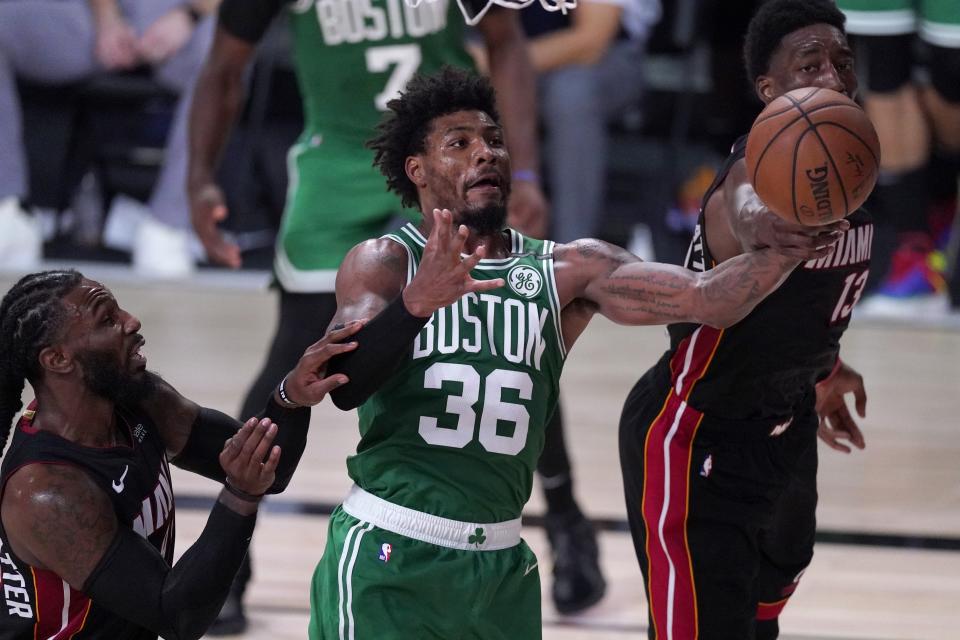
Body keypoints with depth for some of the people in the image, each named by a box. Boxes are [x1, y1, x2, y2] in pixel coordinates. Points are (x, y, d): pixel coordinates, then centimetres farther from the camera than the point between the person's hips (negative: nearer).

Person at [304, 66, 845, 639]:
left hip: (502, 568, 4)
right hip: (389, 558, -4)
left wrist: (787, 246, -26)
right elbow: (344, 384, -19)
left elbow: (707, 298, -7)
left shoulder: (567, 271, 6)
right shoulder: (384, 263, -2)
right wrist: (418, 302, -37)